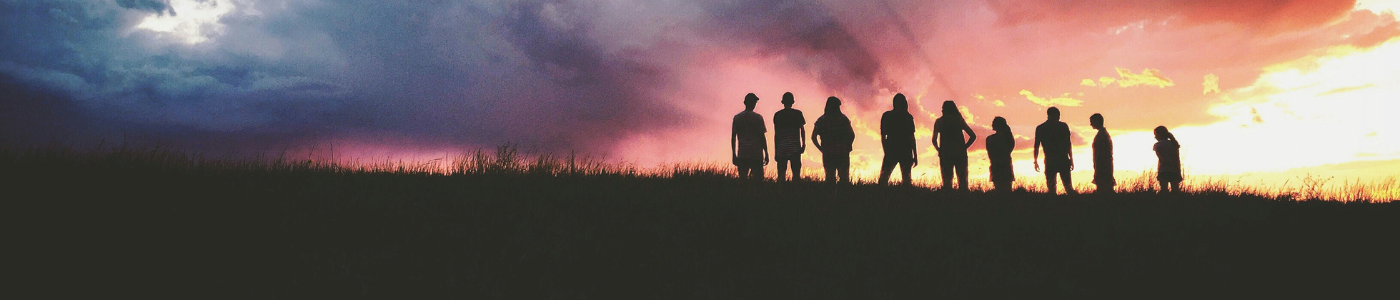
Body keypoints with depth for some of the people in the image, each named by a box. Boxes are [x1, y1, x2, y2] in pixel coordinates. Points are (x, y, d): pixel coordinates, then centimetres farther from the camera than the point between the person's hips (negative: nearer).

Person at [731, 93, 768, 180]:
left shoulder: (736, 117, 6)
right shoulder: (758, 117, -2)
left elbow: (733, 138, 7)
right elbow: (762, 137, -3)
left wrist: (734, 155, 13)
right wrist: (766, 154, 3)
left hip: (742, 154, 3)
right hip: (756, 154, -3)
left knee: (742, 178, 6)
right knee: (757, 179, -1)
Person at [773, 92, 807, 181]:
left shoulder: (777, 115, 5)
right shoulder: (798, 113, 3)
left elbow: (776, 134, 6)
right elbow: (802, 130, -1)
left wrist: (775, 151, 9)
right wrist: (803, 145, 3)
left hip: (781, 149, 1)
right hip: (795, 148, -1)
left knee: (781, 174, 3)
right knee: (796, 173, 1)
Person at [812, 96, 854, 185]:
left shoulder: (821, 120, 2)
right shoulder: (843, 119, -4)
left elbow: (813, 137, 0)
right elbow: (852, 135, -8)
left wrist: (822, 149, 7)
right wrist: (846, 147, 4)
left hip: (827, 154, 2)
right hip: (842, 153, -2)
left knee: (830, 178, 9)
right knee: (844, 177, 5)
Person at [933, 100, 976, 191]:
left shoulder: (939, 121, 4)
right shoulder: (960, 120, 8)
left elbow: (934, 140, -1)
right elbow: (973, 136, 5)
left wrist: (939, 149, 13)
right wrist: (964, 147, 9)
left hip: (945, 153, -1)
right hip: (960, 154, 1)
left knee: (947, 181, 2)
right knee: (962, 180, 6)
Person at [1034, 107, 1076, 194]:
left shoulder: (1040, 128, 5)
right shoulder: (1063, 126, 4)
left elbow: (1036, 146, 5)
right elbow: (1068, 144, 2)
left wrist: (1035, 161, 14)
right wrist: (1071, 159, 8)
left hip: (1050, 161, 0)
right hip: (1063, 160, 0)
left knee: (1051, 188, 4)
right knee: (1068, 187, 3)